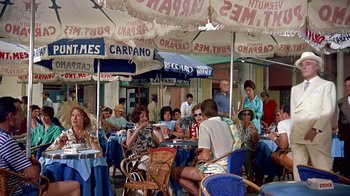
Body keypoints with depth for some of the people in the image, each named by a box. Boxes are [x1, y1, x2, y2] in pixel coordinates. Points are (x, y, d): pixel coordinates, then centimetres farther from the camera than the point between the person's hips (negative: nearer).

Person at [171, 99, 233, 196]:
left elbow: (205, 156, -17)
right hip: (228, 168, 8)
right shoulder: (226, 124, 11)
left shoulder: (205, 125, -10)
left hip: (215, 169, -8)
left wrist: (196, 158, 4)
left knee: (175, 172, 3)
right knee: (193, 169, 30)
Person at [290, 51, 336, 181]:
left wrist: (315, 130, -15)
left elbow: (328, 111, -4)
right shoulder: (295, 89, 23)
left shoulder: (327, 85, 8)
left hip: (318, 136, -4)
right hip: (297, 137, 5)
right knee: (299, 174, 3)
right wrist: (293, 133, 9)